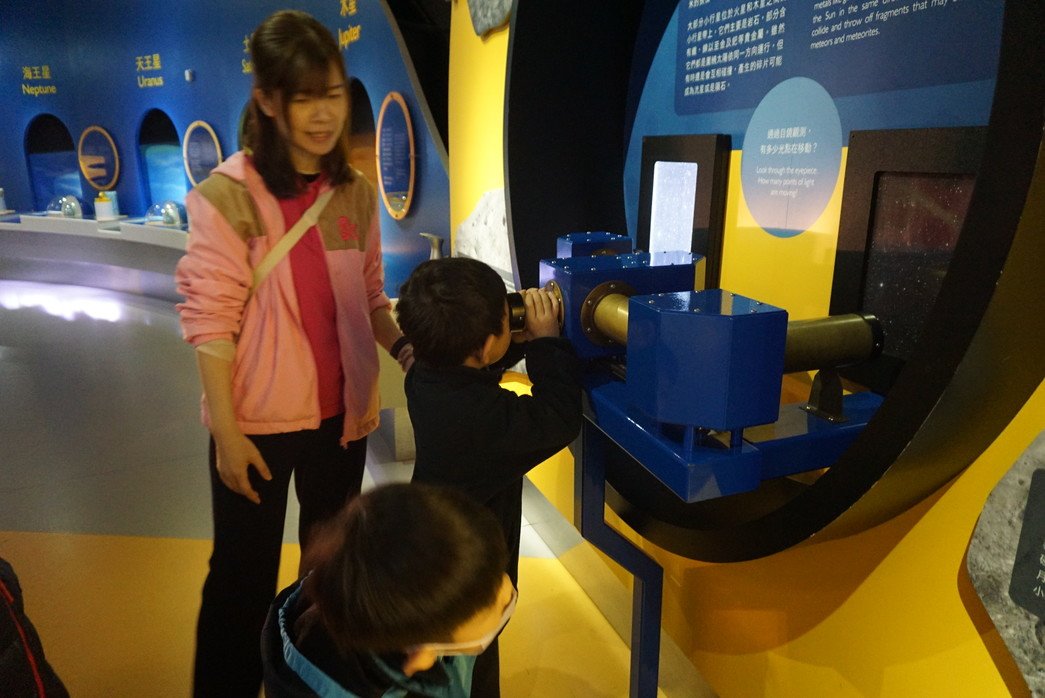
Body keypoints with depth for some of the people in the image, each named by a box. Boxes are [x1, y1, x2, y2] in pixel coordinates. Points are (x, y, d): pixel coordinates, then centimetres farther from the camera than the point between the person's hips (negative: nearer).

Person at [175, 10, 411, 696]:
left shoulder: (356, 192, 0)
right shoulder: (226, 195, -13)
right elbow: (210, 319, -12)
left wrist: (405, 347, -11)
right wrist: (227, 431, -14)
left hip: (341, 412, 5)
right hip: (258, 418, -4)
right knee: (243, 577, 12)